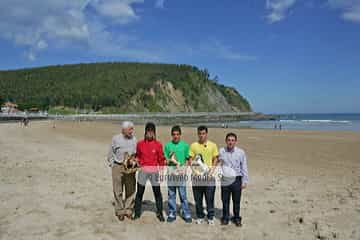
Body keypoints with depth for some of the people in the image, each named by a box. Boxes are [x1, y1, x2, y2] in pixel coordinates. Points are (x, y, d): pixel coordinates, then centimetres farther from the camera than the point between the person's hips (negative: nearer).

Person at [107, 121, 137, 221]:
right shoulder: (116, 139, -1)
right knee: (118, 190, 4)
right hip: (117, 167, -2)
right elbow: (110, 154, 7)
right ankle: (120, 211, 18)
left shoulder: (134, 139, 4)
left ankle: (128, 210, 21)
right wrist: (112, 164, 0)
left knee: (131, 190, 6)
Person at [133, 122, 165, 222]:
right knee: (139, 192, 7)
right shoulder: (140, 144, 2)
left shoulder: (158, 144, -1)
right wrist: (137, 161, -5)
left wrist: (161, 171, -2)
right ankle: (137, 213, 22)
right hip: (143, 171, 1)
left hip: (154, 171, -1)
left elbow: (161, 159, 2)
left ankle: (159, 213, 20)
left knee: (157, 192, 6)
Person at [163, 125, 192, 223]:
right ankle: (172, 214, 19)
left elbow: (187, 159, 7)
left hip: (181, 172, -1)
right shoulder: (167, 145, 5)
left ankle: (186, 214, 12)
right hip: (171, 172, 1)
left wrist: (184, 169, -7)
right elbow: (165, 159, 8)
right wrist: (170, 160, -13)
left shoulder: (185, 145, 4)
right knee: (171, 194, 8)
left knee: (183, 194, 1)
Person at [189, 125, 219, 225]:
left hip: (209, 176, -1)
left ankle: (210, 217, 22)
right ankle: (200, 216, 26)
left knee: (210, 198, 6)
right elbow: (190, 160, 3)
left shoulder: (213, 145, 1)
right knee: (198, 199, 10)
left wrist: (211, 171, -8)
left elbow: (215, 160, 3)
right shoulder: (193, 145, 2)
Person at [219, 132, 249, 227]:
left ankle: (237, 218, 27)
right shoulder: (221, 151, 0)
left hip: (236, 180, -1)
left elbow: (244, 168, 2)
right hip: (225, 180, 1)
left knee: (236, 201, 10)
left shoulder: (241, 152, -2)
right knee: (225, 200, 11)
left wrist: (244, 181, 0)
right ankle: (225, 217, 27)